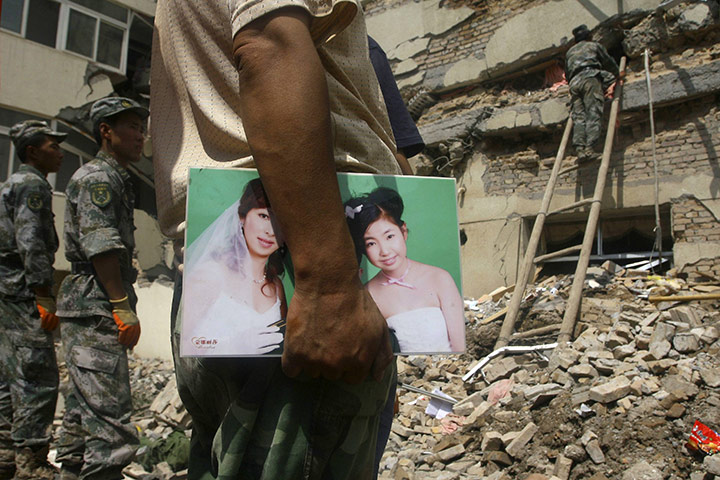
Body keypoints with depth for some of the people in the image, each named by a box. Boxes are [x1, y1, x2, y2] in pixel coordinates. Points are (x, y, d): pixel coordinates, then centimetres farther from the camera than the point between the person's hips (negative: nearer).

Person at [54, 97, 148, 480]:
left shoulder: (116, 179, 25)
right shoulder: (98, 177, -6)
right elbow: (100, 246, -18)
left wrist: (121, 306, 21)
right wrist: (123, 307, -21)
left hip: (95, 310, 11)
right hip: (95, 309, -11)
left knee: (84, 411, 15)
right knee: (109, 419, -12)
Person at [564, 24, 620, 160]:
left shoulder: (570, 52, 32)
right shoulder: (594, 46, 22)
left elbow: (567, 73, 32)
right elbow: (609, 62, 25)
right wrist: (617, 75, 40)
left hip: (574, 82, 4)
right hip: (590, 78, -4)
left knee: (578, 117, -7)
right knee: (593, 114, -14)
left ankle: (580, 148, -24)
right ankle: (590, 147, -30)